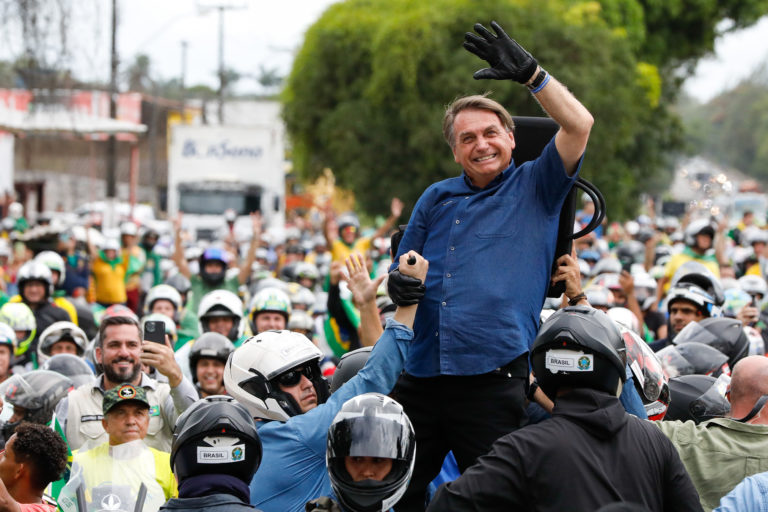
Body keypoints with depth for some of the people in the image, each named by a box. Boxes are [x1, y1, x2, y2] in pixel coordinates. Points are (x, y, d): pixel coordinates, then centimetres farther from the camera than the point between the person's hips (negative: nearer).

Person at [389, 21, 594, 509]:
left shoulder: (535, 188, 4)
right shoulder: (437, 199, 17)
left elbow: (579, 124, -10)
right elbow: (403, 270, 23)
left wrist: (530, 72, -15)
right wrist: (398, 284, 0)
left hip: (493, 378, -4)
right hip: (421, 374, 4)